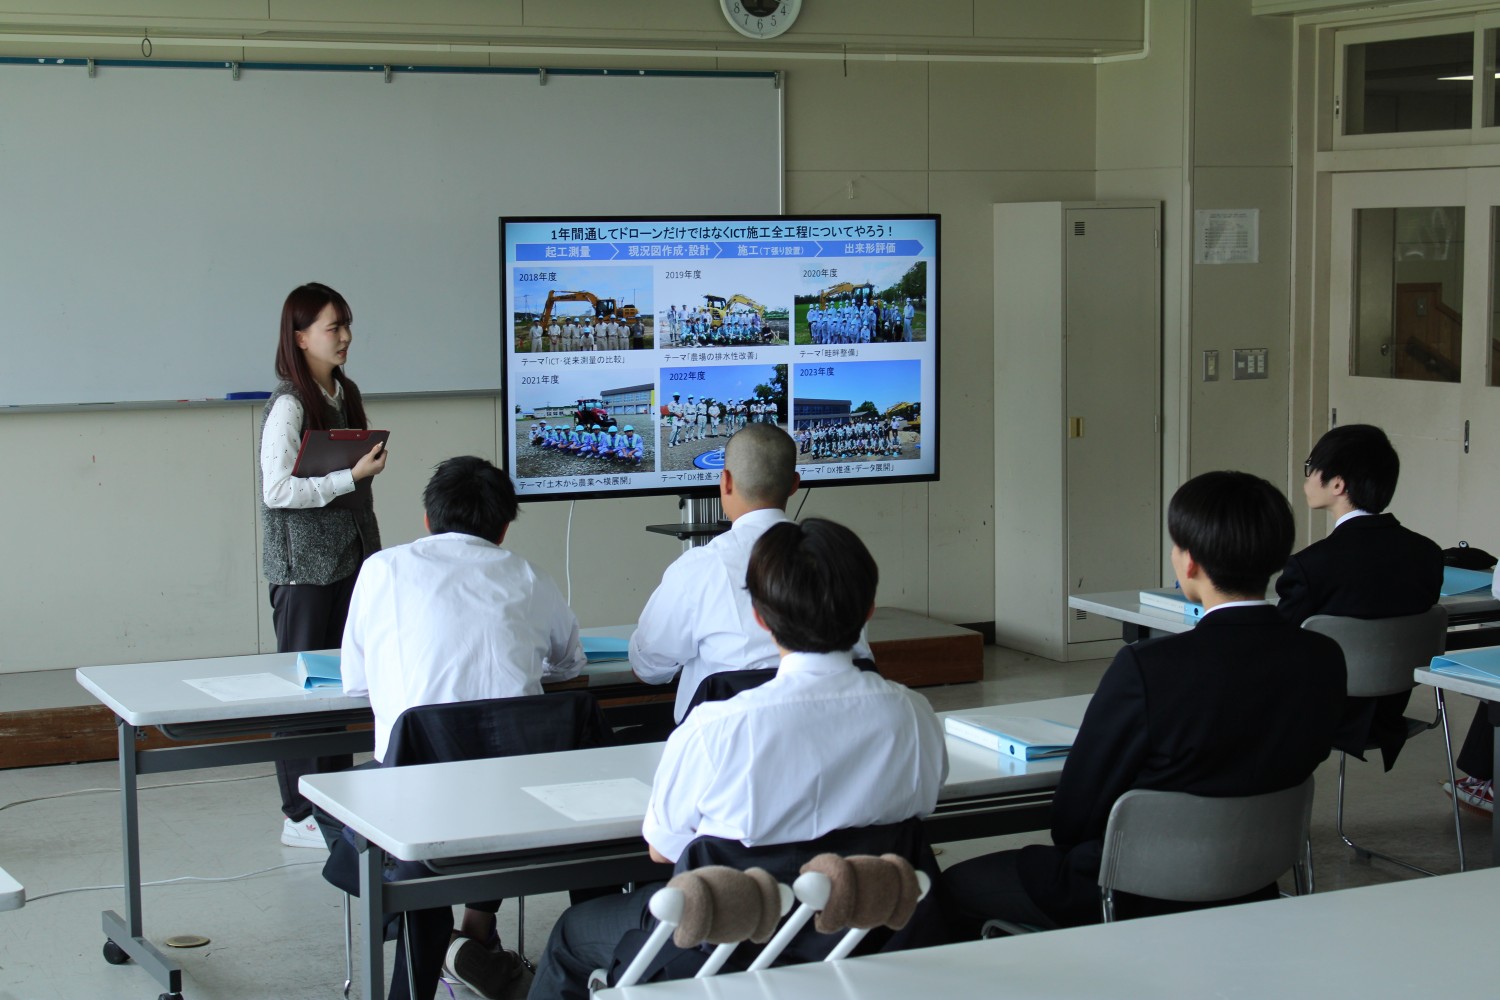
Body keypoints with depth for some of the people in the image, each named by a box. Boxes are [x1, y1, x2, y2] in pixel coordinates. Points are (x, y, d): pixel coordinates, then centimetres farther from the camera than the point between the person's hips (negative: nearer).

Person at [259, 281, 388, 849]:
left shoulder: (345, 394, 11)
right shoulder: (289, 406, -14)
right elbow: (278, 489, -20)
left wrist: (372, 554, 18)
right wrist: (352, 476, -20)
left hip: (347, 559, 8)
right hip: (304, 566, -8)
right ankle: (300, 815, 4)